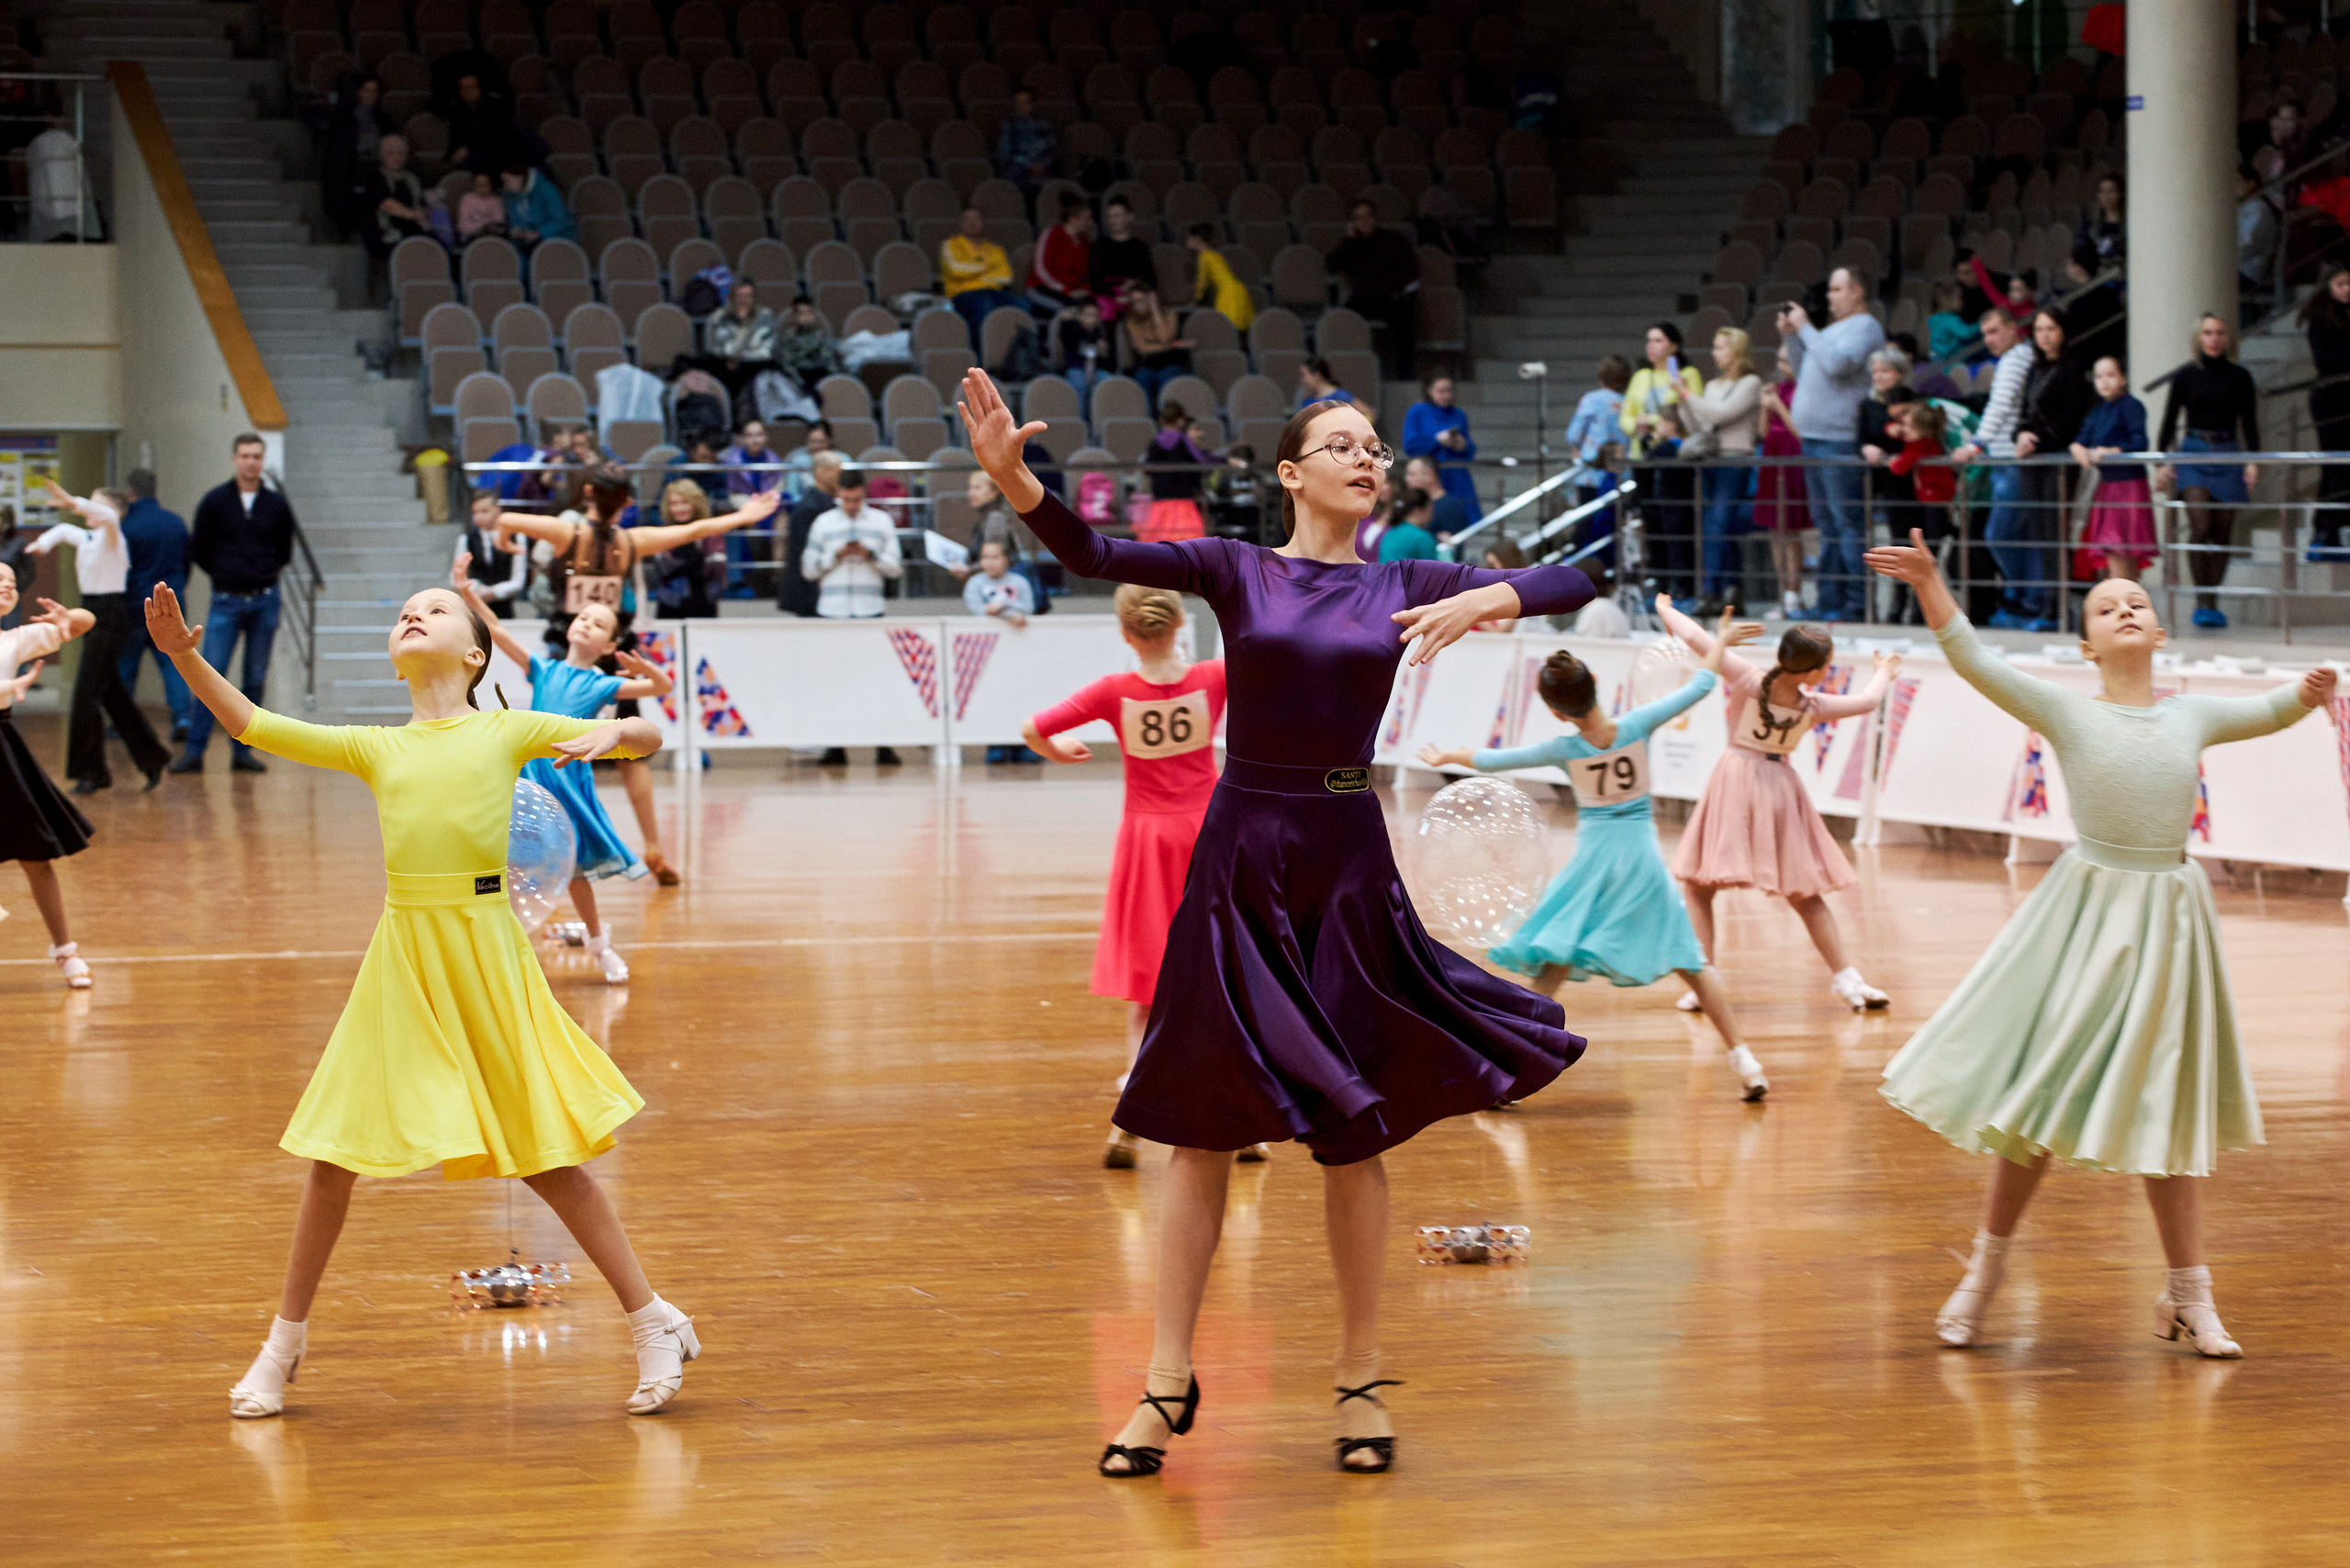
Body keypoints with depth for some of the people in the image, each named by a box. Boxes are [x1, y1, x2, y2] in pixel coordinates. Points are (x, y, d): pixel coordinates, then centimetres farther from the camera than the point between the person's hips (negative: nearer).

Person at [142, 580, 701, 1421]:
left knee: (545, 1155, 0)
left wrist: (608, 734, -17)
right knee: (336, 1151, 3)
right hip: (401, 953, 3)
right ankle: (285, 1342, 18)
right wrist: (185, 658, -6)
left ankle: (654, 1324, 11)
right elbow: (253, 726, 6)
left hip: (485, 948, -3)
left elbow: (647, 736, 5)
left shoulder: (508, 732, 6)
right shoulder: (374, 748, 13)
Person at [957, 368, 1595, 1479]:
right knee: (1199, 1119, 3)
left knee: (1352, 1129, 5)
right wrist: (1015, 480, -28)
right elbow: (1096, 555, -11)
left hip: (1347, 865, 1)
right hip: (1239, 857, -1)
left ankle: (1361, 1383, 15)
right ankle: (1169, 1379, 11)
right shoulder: (1236, 571, 3)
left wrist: (1480, 601, -21)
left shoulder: (1404, 588, 6)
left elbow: (1573, 583, -2)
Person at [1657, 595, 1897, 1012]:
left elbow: (1696, 637, -13)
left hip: (1735, 776, -2)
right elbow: (1868, 701, 5)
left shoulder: (1747, 680, -17)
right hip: (1780, 787, 2)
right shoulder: (1813, 707, -12)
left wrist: (1665, 611, 6)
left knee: (1698, 887, 6)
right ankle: (1845, 978, 14)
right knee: (1805, 895, 14)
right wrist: (1884, 673, 25)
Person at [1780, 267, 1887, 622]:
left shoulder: (1864, 328, -6)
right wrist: (1792, 336, 15)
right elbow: (1804, 373, 27)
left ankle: (1857, 603, -12)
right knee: (1828, 525, 11)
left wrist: (1805, 329, -12)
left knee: (1848, 524, -10)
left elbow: (1836, 363, -22)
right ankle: (1829, 602, 14)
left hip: (1839, 438, -10)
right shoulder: (1833, 329, 22)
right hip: (1814, 437, 10)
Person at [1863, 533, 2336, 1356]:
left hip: (2167, 921, 3)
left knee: (2167, 1108, 9)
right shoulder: (2067, 713, -3)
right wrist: (1929, 585, -26)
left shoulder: (2192, 716, 7)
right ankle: (1986, 1271, 19)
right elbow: (1975, 662, -13)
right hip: (2086, 913, -3)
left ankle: (2188, 1297, 16)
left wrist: (2308, 691, -3)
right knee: (2045, 1096, 3)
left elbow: (2269, 710, 21)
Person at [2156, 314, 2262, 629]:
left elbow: (2249, 423, 5)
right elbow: (2170, 419, 7)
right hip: (2193, 454, -2)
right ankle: (2201, 601, -13)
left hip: (2228, 454, 2)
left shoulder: (2239, 377, 7)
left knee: (2222, 532, 1)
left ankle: (2212, 603, 9)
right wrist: (2163, 460, -2)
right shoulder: (2186, 375, 5)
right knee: (2200, 526, -17)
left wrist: (2253, 461, -7)